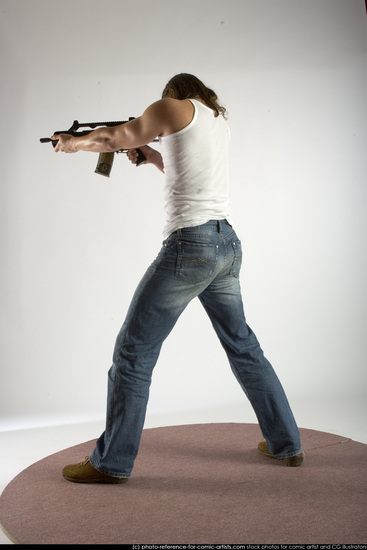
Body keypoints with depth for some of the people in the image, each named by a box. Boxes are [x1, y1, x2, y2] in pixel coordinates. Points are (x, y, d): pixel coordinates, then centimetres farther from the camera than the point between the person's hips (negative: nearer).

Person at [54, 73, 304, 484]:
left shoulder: (172, 107, 3)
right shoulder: (220, 121, 23)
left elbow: (111, 139, 13)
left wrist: (72, 143, 30)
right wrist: (150, 155, 32)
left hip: (190, 244, -8)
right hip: (228, 245, 8)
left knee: (134, 349, 1)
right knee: (243, 346, 18)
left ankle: (111, 462, 9)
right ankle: (286, 443, 27)